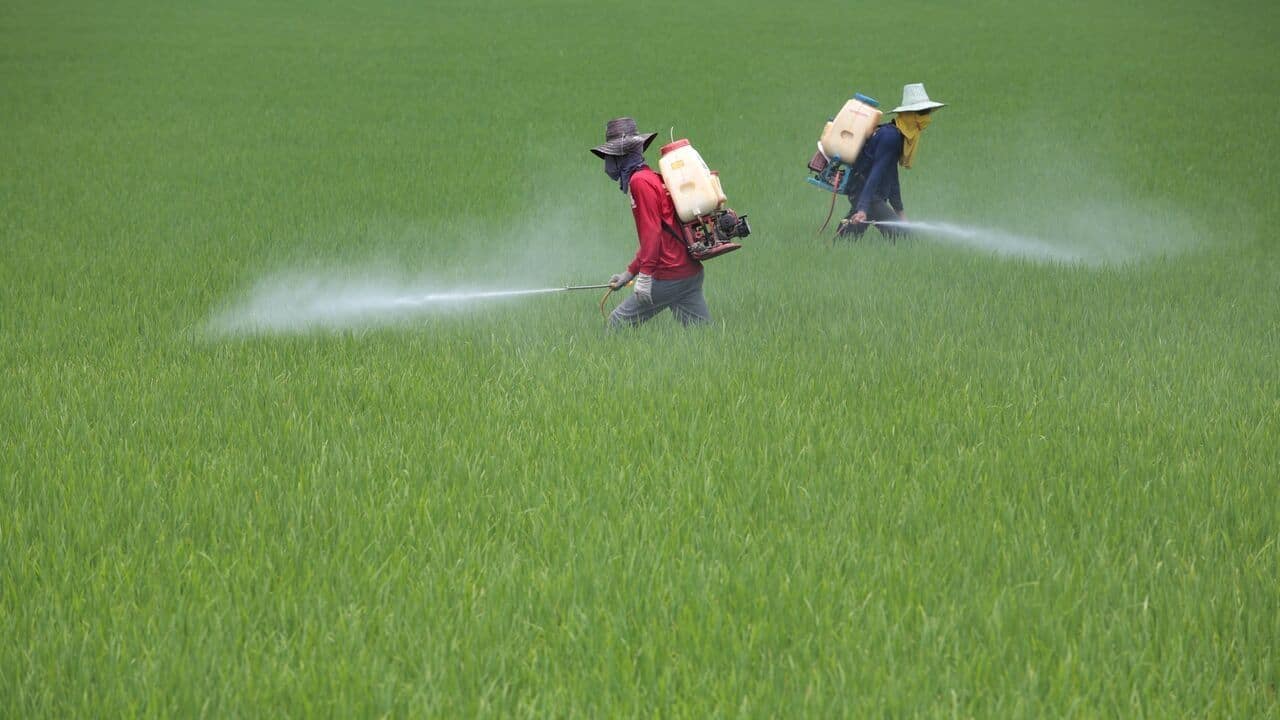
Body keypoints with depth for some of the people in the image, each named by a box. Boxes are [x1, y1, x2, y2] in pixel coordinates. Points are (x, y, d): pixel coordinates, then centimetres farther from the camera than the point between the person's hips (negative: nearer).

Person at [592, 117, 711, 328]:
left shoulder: (640, 182, -10)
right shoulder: (652, 178, 21)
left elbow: (652, 232, -20)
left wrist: (645, 276, -23)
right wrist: (628, 274, 29)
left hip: (669, 276, -9)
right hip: (692, 273, 9)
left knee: (619, 323, 0)